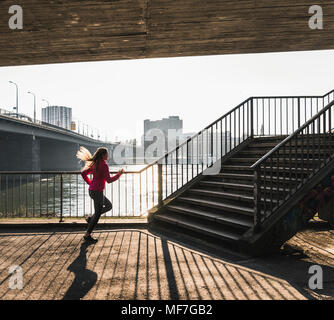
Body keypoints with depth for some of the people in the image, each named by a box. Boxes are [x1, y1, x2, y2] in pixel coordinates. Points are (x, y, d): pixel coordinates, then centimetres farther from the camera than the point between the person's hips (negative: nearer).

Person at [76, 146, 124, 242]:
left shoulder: (95, 164, 9)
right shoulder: (104, 165, -16)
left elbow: (83, 173, 14)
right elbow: (109, 180, -18)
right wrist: (119, 174, -6)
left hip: (92, 190, 9)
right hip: (97, 192, -9)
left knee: (109, 206, 22)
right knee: (98, 214, 2)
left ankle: (91, 218, 17)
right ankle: (87, 235, 9)